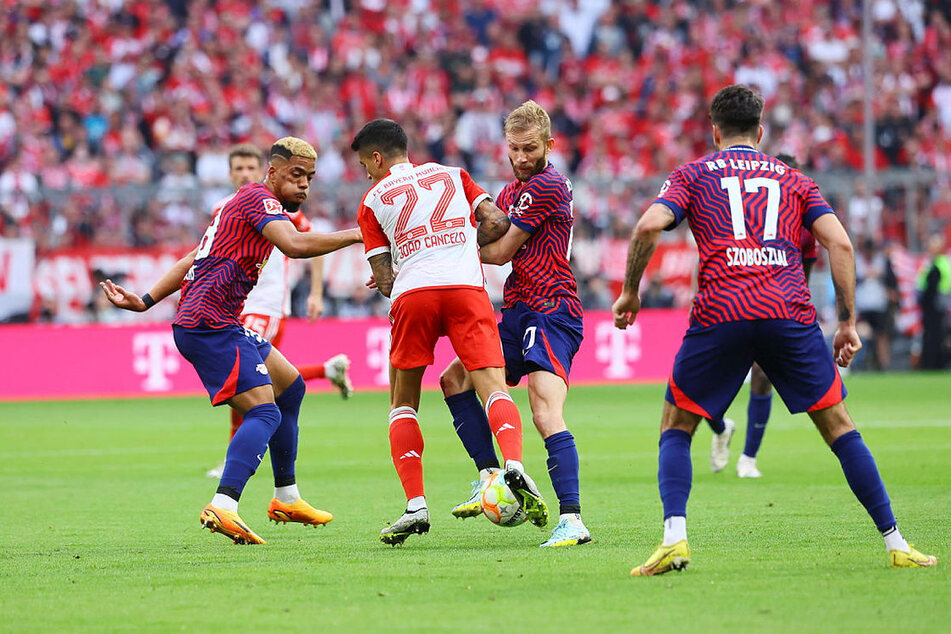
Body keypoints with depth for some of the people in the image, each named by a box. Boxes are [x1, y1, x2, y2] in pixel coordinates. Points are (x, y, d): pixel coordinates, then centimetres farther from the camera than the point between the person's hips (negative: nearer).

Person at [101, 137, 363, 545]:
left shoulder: (243, 202, 25)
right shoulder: (259, 198, -8)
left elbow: (191, 262, 24)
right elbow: (295, 245, -26)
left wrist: (145, 301, 19)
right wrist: (355, 235, -18)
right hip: (211, 324, -11)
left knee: (290, 385, 23)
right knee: (265, 412, -21)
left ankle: (286, 498, 30)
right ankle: (223, 507, -37)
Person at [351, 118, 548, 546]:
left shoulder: (373, 200, 17)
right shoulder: (451, 174, 24)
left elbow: (385, 280, 11)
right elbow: (496, 223, 14)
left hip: (412, 293, -1)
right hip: (466, 286, 1)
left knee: (402, 404, 13)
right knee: (493, 387, -7)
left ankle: (415, 505, -1)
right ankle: (514, 466, -37)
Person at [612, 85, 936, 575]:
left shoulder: (693, 174, 18)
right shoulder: (794, 180, 23)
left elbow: (649, 225, 0)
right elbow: (839, 242, 9)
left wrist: (629, 292, 12)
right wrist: (848, 322, 12)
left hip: (719, 315, -1)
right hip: (790, 311, 1)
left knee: (675, 428, 14)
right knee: (839, 427, 11)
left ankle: (674, 538, -6)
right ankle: (895, 544, 7)